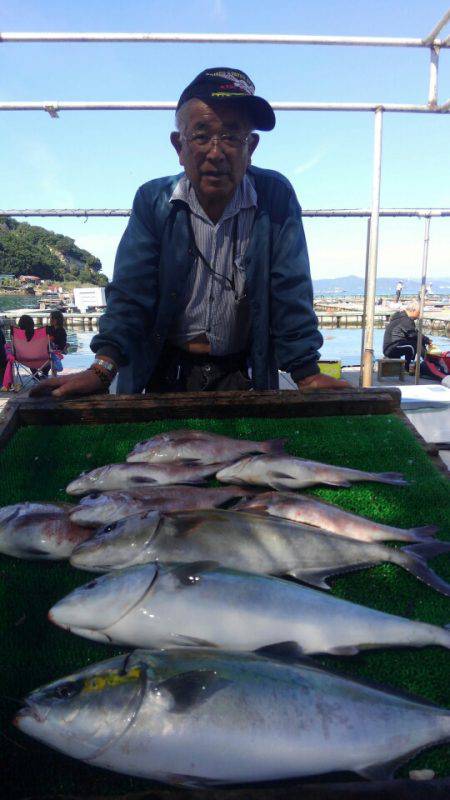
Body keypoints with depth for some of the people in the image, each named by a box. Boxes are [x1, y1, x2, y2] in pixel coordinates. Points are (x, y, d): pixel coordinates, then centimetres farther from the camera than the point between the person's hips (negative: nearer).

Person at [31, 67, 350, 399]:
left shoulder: (276, 198, -3)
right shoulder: (153, 200, -1)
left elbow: (290, 291, -4)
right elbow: (130, 291, -5)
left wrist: (307, 373, -13)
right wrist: (102, 369, -18)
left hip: (245, 377, 0)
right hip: (164, 376, 1)